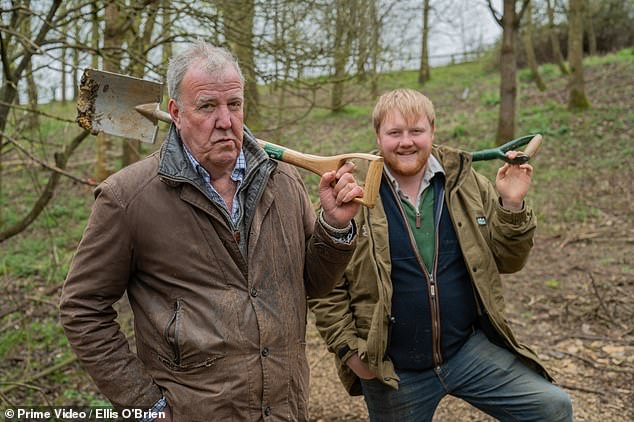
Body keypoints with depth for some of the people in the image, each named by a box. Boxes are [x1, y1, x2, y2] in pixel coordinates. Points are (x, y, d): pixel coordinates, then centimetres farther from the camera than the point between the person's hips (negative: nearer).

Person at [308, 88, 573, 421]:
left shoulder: (467, 183, -1)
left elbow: (506, 260, 3)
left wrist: (511, 205, -12)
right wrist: (348, 348, -10)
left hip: (471, 350, 3)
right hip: (392, 371, -2)